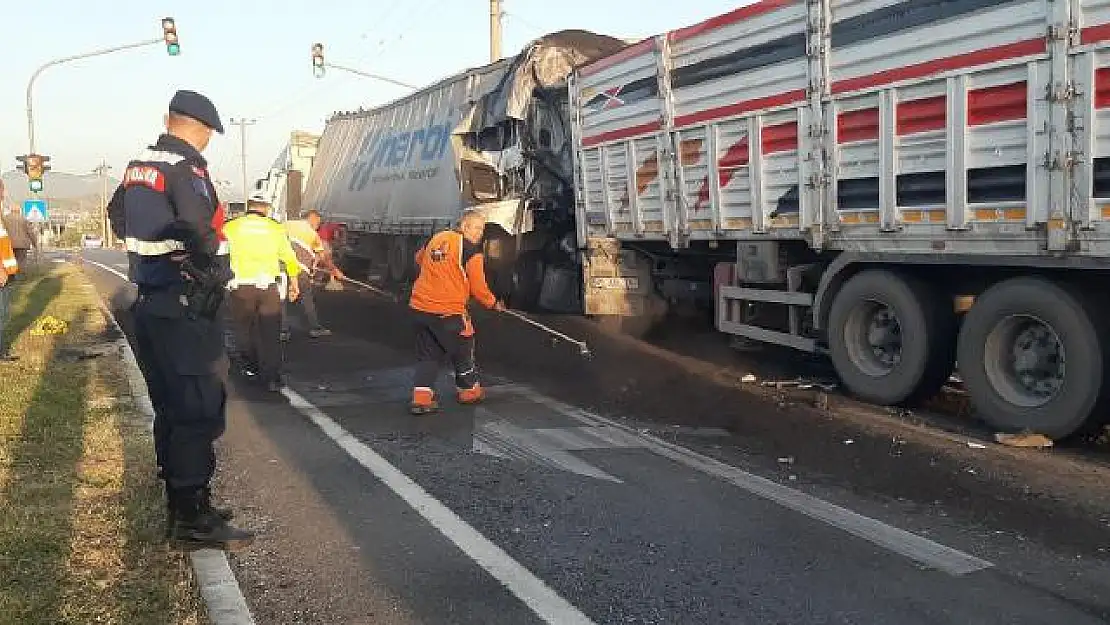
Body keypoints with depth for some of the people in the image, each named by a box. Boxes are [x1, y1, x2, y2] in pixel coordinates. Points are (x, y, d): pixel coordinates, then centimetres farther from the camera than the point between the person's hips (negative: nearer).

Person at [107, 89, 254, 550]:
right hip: (185, 309, -9)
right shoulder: (187, 168, -16)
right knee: (200, 413, -4)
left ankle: (181, 507, 25)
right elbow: (200, 236, -26)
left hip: (148, 304, 9)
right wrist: (213, 274, -10)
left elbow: (118, 218, 27)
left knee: (170, 411, 16)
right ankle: (192, 520, -1)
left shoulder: (137, 167, 11)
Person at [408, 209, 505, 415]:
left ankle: (421, 398, 5)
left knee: (428, 353, 15)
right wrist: (493, 303, 9)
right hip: (448, 311, -6)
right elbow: (477, 286, -8)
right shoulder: (471, 250, -8)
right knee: (462, 350, 16)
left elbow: (419, 259, 29)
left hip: (420, 307, 6)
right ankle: (469, 391, 31)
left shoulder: (435, 239, 11)